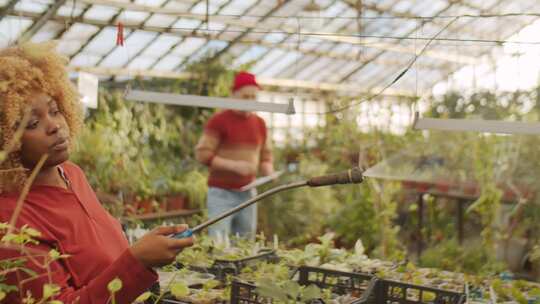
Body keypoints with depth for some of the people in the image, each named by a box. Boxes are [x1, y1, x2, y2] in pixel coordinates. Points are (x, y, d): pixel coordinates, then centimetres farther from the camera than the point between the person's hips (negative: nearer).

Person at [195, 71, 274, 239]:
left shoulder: (259, 123, 11)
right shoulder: (219, 120, -5)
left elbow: (265, 156, 19)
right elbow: (202, 154, -9)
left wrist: (269, 172, -3)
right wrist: (234, 165, -19)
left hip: (247, 193, 5)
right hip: (221, 193, -5)